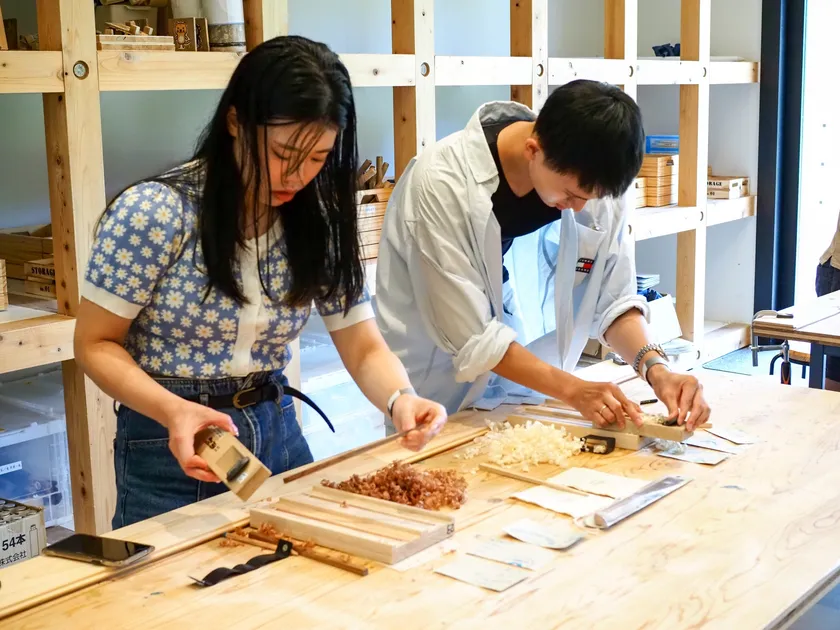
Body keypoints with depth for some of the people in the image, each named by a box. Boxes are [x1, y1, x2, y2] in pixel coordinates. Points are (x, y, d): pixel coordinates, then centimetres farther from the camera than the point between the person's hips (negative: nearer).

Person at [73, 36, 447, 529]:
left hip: (276, 434, 4)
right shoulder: (154, 212, -17)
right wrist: (173, 411, -29)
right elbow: (96, 344, -12)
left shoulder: (317, 222, -5)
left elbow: (364, 348, -4)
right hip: (171, 451, -4)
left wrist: (401, 398, -26)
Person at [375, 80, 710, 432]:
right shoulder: (442, 184, -25)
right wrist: (574, 390, -26)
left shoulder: (595, 179, -13)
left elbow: (614, 300, -5)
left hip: (534, 393, 3)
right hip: (444, 403, -3)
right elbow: (470, 335, -23)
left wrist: (654, 367, -22)